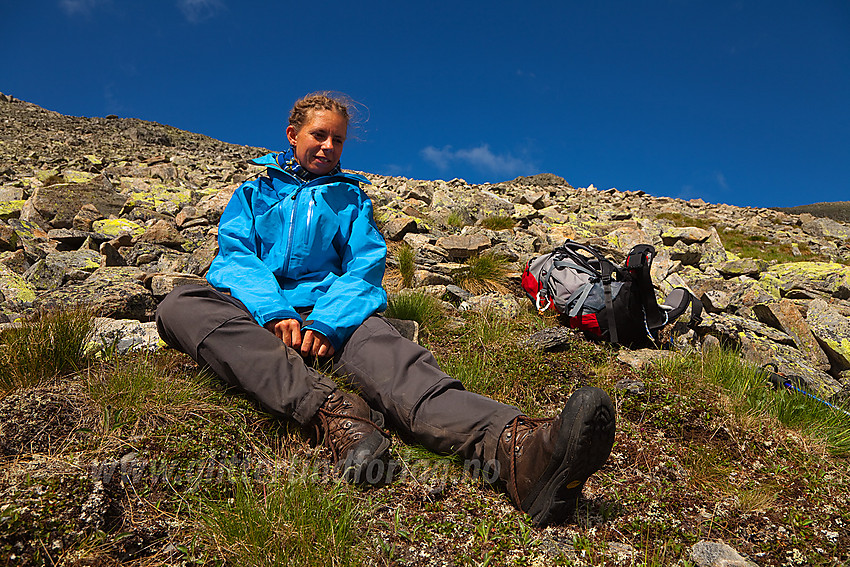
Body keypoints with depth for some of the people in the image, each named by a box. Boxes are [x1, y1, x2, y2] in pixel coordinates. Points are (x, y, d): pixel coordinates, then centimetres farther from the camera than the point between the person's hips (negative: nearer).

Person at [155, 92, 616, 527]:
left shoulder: (350, 198, 24)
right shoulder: (255, 192, 24)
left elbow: (364, 268, 7)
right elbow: (235, 257, 6)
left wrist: (326, 323, -16)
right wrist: (275, 313, -17)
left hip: (333, 317, -1)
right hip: (258, 319, 1)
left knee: (382, 352, -35)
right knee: (180, 306, -31)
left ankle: (517, 449, -64)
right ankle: (328, 409, -49)